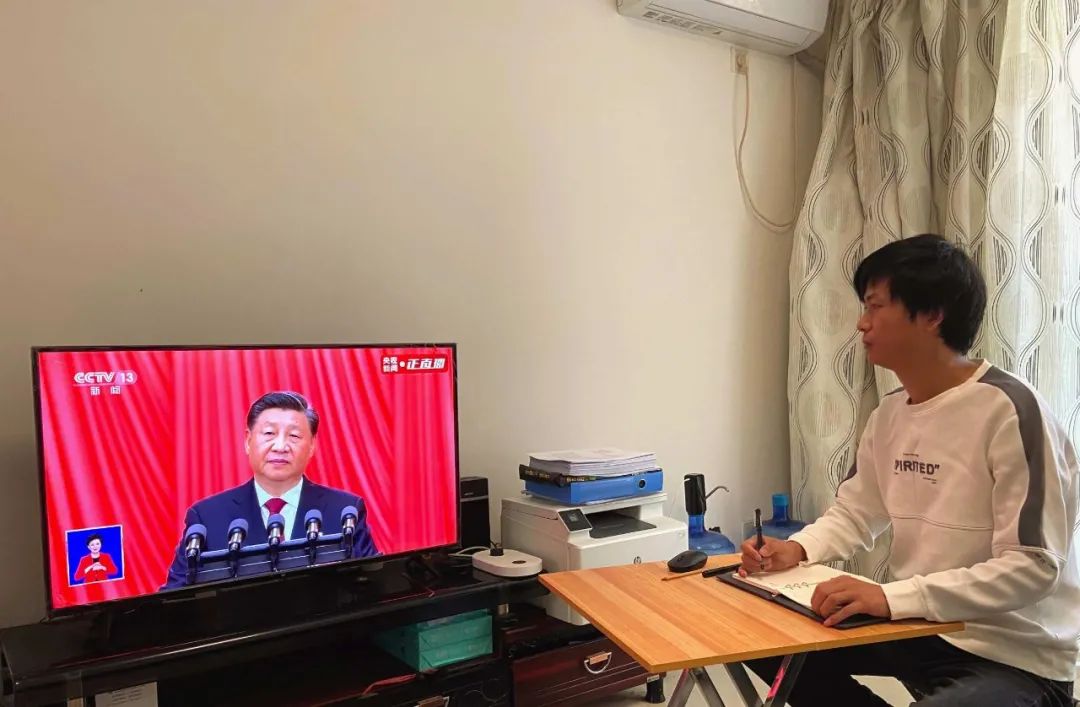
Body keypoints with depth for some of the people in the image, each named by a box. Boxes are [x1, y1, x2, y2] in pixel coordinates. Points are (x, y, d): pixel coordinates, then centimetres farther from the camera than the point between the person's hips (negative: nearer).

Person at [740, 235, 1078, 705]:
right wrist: (797, 548, -8)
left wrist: (891, 597, -34)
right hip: (918, 627, 7)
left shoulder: (1008, 410, -22)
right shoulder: (889, 414, 4)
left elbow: (1033, 567, -25)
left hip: (1015, 657, -7)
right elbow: (854, 514, 13)